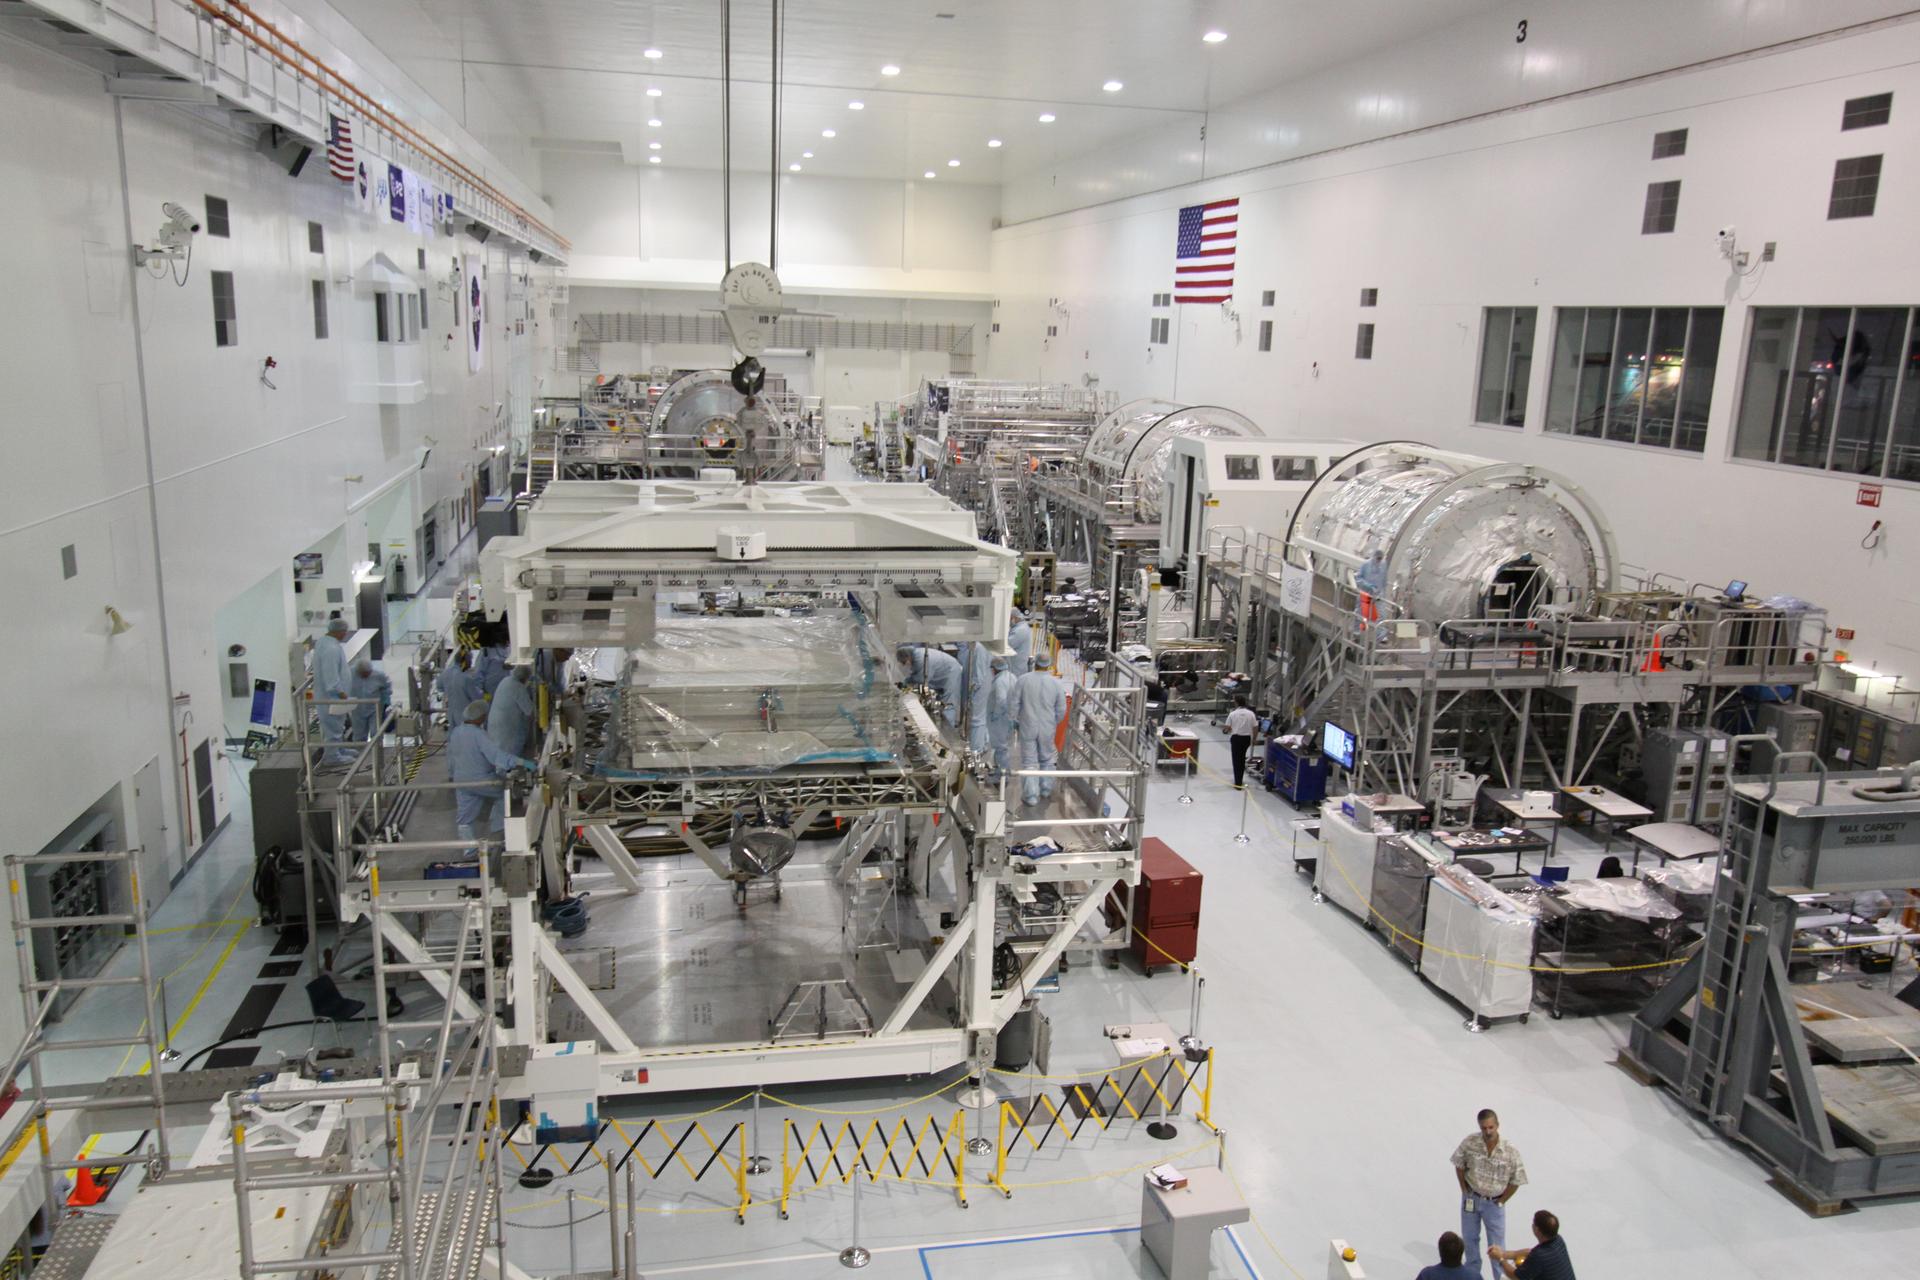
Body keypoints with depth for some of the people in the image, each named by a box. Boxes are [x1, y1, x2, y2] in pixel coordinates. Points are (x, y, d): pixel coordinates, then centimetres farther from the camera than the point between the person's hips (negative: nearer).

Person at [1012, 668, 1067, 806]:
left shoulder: (1023, 680, -9)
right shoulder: (1056, 684, -7)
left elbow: (1015, 704, -5)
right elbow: (1061, 710, -2)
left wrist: (1015, 721, 10)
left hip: (1027, 727, -1)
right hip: (1048, 729, 1)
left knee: (1029, 761, 7)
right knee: (1047, 759, 19)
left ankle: (1031, 796, 8)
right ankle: (1046, 791, 28)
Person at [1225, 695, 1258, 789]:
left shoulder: (1233, 714, -11)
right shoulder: (1250, 713, -4)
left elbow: (1228, 727, -9)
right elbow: (1255, 727, -3)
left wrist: (1228, 731, 15)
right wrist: (1254, 739, 11)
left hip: (1236, 738, -3)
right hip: (1247, 738, 3)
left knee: (1236, 760, 5)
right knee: (1242, 758, 22)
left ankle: (1238, 783, 2)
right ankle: (1240, 780, 33)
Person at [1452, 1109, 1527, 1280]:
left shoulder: (1510, 1151, -22)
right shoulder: (1469, 1142, -18)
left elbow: (1516, 1181, -9)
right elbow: (1459, 1165, -2)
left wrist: (1501, 1201, -5)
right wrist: (1465, 1190, -1)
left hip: (1494, 1203, -2)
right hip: (1471, 1199, 2)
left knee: (1497, 1246, 8)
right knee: (1470, 1238, 20)